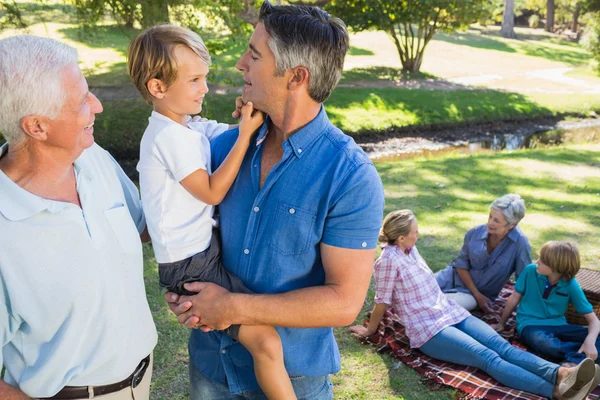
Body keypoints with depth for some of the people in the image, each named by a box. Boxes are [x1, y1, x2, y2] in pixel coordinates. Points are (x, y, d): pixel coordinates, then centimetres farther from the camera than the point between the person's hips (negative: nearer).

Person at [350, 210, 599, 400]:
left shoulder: (410, 249, 10)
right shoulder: (389, 260, -16)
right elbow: (382, 301, -7)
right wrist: (370, 330, 0)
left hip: (452, 312, 8)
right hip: (428, 330, -8)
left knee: (501, 345, -16)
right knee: (488, 358, -25)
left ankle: (560, 374, -34)